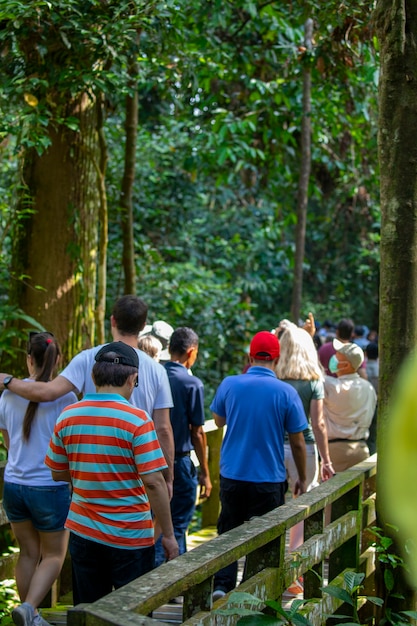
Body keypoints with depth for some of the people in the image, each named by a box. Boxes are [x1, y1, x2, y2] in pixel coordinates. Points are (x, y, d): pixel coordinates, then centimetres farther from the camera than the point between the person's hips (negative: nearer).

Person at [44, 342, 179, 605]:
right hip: (130, 537, -4)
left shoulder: (68, 417, -1)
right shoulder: (137, 420, -15)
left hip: (83, 532, 4)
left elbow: (58, 473, 8)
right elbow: (153, 482, -17)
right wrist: (169, 535, -9)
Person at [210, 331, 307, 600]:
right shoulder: (286, 393, -10)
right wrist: (302, 479, 10)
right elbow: (298, 443, -4)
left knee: (228, 532, 16)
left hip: (232, 476, 2)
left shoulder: (229, 384, -5)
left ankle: (222, 585, 5)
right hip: (269, 480, -2)